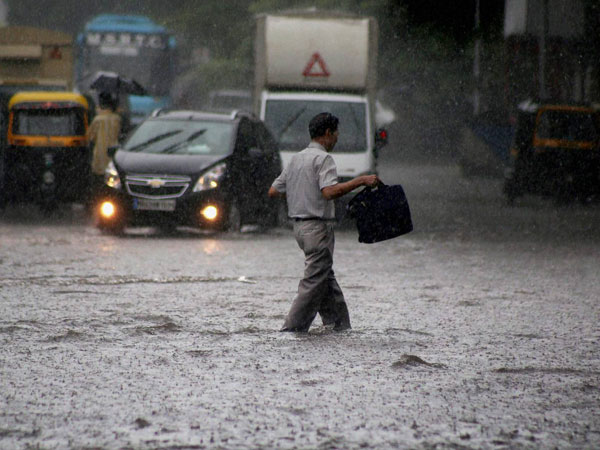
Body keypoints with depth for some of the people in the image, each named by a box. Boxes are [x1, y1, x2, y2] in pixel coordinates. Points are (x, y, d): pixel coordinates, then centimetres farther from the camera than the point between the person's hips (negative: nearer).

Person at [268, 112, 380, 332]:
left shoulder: (296, 159, 14)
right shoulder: (323, 159, -13)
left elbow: (273, 191, 16)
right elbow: (330, 191, -28)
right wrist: (361, 181, -24)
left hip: (300, 225, 9)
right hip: (318, 227, -9)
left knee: (327, 279, 15)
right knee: (315, 281, -6)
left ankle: (339, 324, 17)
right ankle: (292, 328, -8)